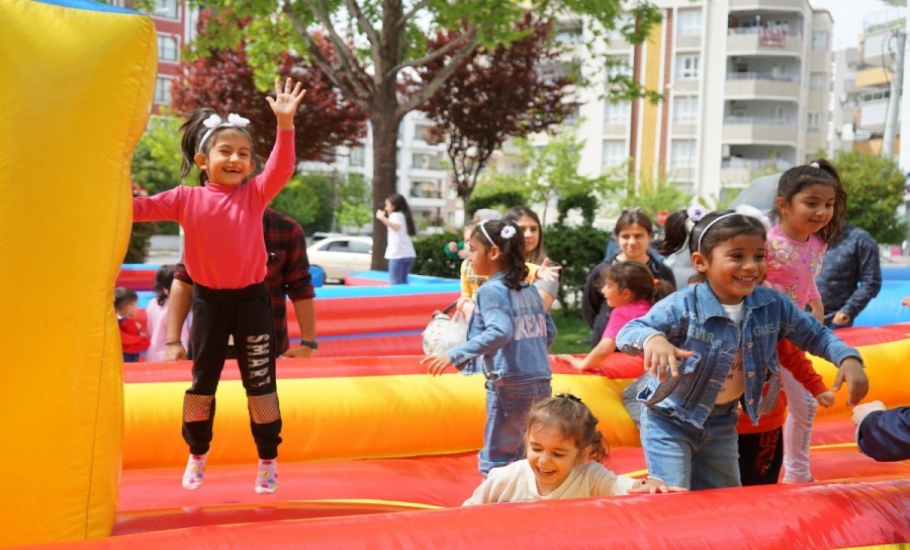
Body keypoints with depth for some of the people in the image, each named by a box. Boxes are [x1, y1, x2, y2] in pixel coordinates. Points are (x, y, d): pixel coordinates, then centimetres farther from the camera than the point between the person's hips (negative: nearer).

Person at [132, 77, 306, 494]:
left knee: (260, 383, 5)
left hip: (251, 298, -1)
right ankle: (197, 455, 31)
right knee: (202, 381, 13)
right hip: (208, 299, 1)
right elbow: (147, 208, -4)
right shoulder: (187, 198, -1)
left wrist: (285, 123, -29)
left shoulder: (255, 193, -3)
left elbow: (282, 167, -17)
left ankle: (268, 461, 17)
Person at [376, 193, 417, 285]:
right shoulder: (403, 215, 19)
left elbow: (396, 227, -27)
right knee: (403, 281, 15)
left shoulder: (395, 215, -7)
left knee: (395, 282, -8)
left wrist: (383, 218, -37)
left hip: (398, 254, -9)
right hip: (408, 253, 9)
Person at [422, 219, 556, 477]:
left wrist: (455, 355, -26)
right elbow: (549, 331, 15)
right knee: (526, 457, 20)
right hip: (541, 383, 8)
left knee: (497, 459, 0)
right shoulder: (529, 291, 12)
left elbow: (500, 332, -25)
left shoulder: (491, 290, -10)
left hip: (511, 386, -8)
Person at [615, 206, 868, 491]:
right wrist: (652, 338, -57)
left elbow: (815, 335, 3)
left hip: (722, 423, 6)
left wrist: (848, 358, -17)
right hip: (670, 421, -5)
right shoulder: (682, 307, -27)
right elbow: (626, 333, -34)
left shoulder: (772, 304, -11)